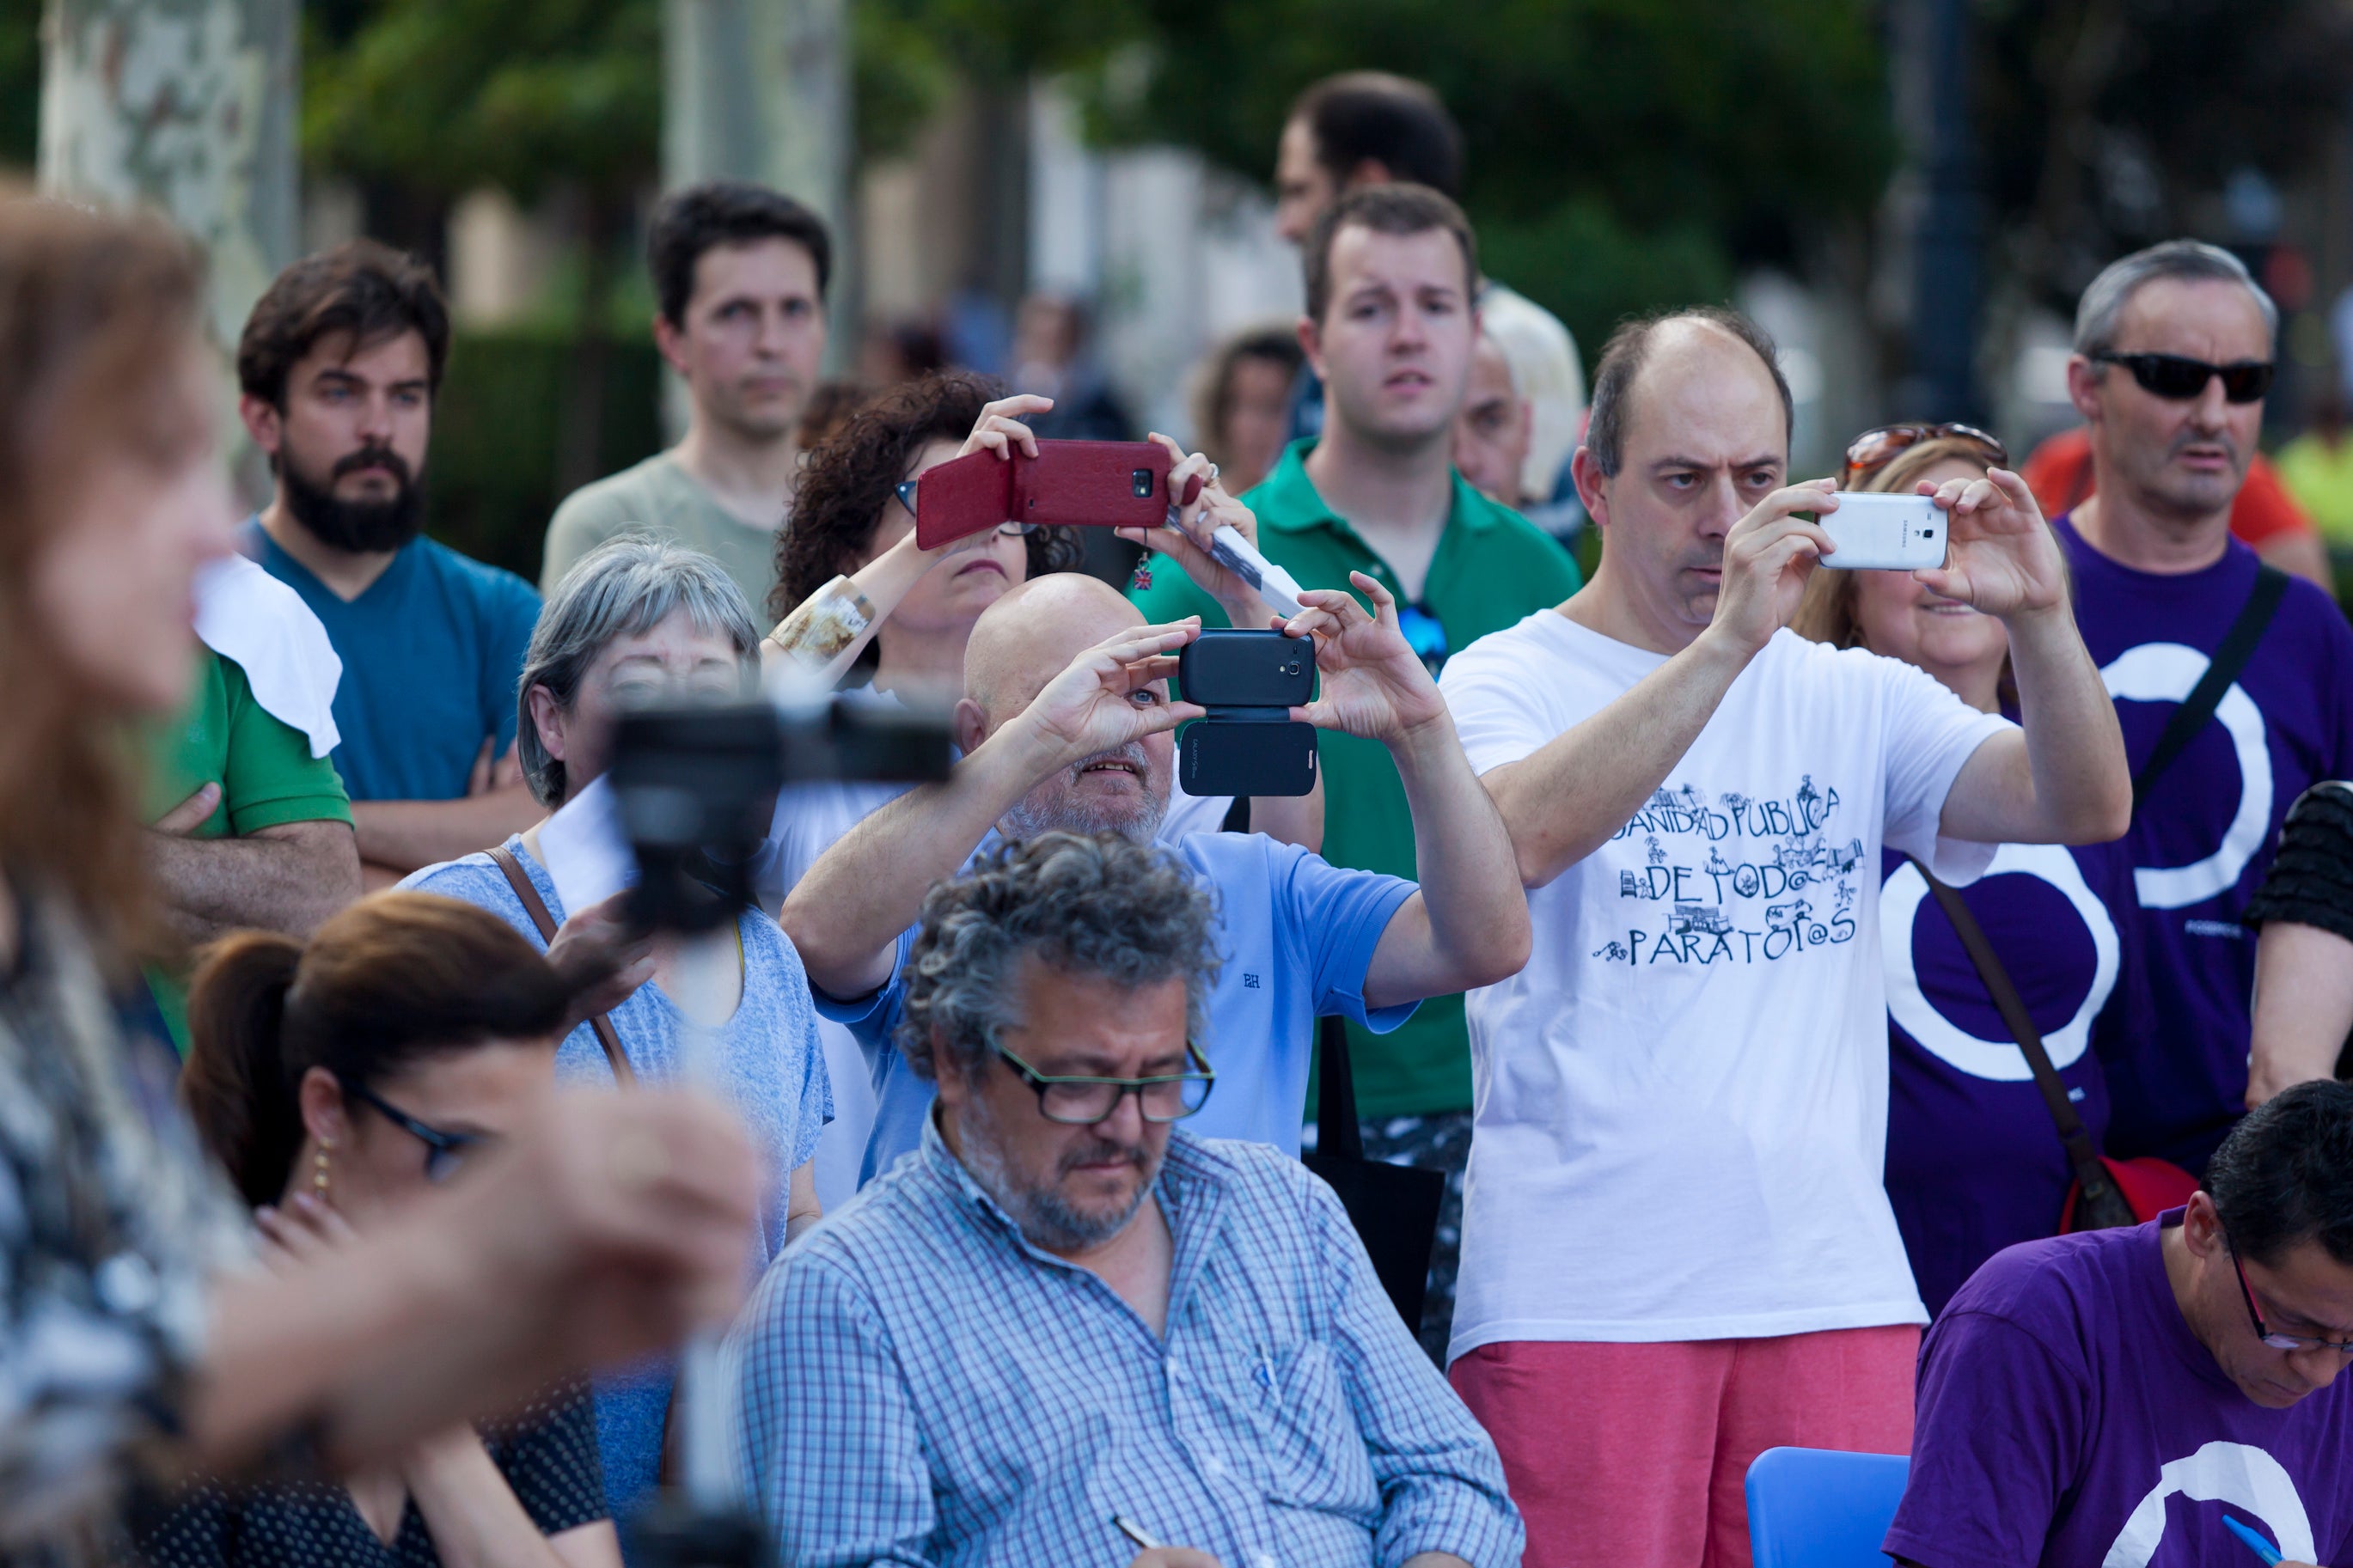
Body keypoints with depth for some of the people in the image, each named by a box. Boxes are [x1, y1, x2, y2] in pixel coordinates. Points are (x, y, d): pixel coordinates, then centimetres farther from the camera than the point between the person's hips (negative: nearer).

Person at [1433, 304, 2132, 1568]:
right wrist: (1727, 641, -26)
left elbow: (2085, 808, 4)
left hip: (1833, 1287, 4)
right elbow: (1521, 839, -20)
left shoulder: (1854, 699, 15)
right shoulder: (1509, 681, 3)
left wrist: (2038, 619, -14)